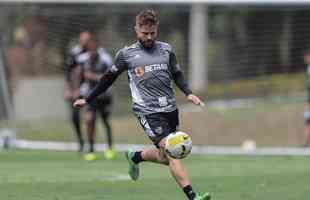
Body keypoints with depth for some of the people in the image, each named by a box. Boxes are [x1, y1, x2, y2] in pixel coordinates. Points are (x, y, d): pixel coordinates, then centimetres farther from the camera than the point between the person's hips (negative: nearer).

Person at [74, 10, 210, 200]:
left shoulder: (166, 49, 9)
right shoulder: (127, 54, 1)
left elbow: (177, 74, 21)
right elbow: (109, 78, 13)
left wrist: (188, 93, 3)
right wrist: (88, 99, 18)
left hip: (170, 109, 5)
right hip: (148, 111, -5)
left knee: (165, 157, 12)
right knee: (172, 154, -16)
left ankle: (135, 157, 41)